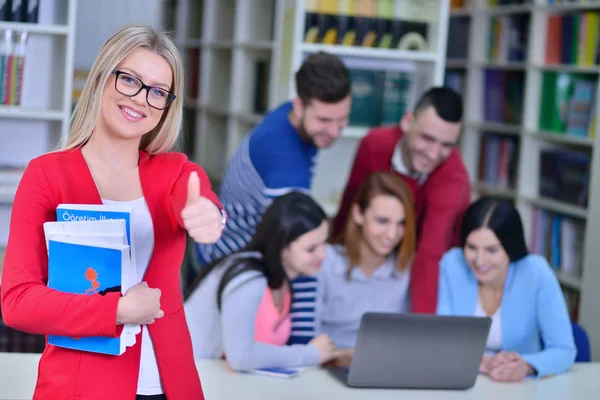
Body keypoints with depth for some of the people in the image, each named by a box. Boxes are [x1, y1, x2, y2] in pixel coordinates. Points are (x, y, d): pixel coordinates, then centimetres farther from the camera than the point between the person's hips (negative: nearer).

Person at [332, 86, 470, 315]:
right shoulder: (375, 144, -22)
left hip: (440, 273, -3)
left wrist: (421, 319, -54)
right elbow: (350, 207, -8)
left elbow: (430, 255, -44)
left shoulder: (453, 177, -33)